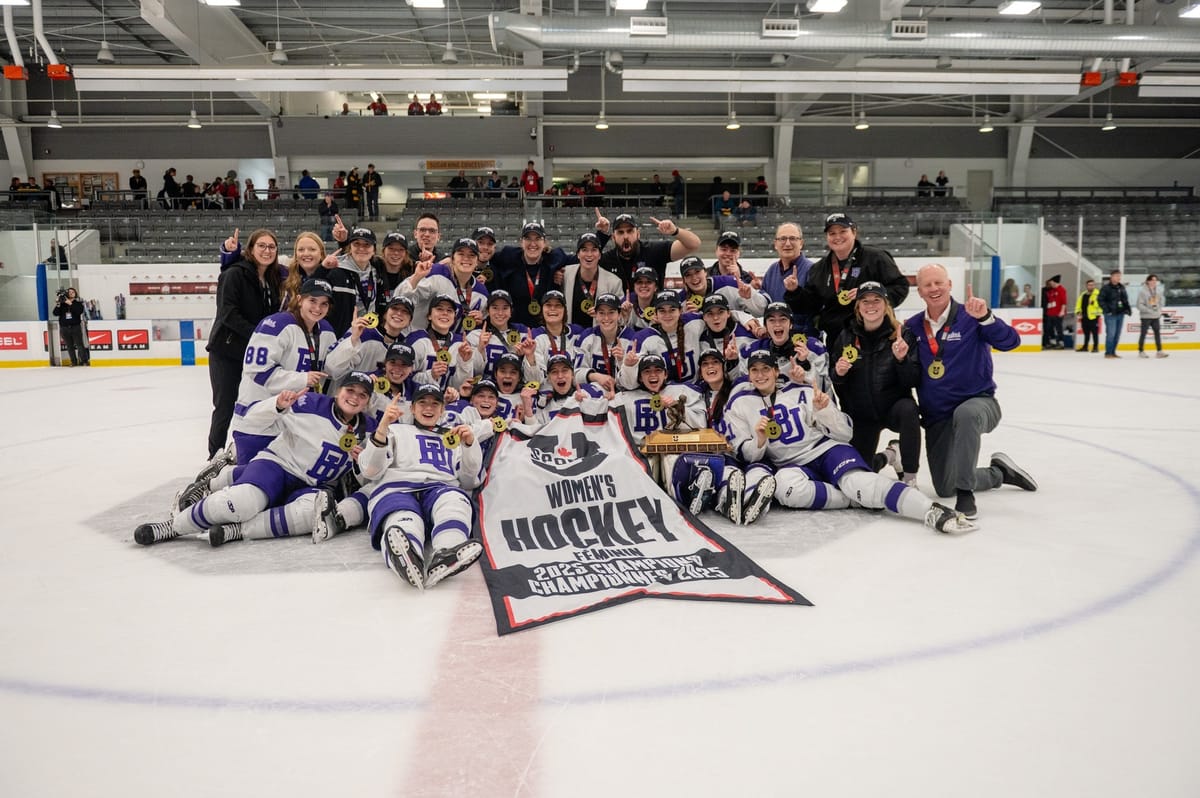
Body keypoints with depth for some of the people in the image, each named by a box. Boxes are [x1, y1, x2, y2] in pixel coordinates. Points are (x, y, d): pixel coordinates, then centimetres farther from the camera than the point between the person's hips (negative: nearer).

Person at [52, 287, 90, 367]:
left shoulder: (78, 303, 5)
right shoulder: (62, 304, 9)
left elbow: (79, 311, -14)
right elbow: (56, 313, 1)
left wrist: (71, 304, -18)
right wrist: (57, 305, -13)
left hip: (76, 327, -2)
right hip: (65, 328, 2)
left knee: (79, 344, -6)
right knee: (70, 346, 6)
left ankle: (84, 360, -5)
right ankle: (74, 362, 12)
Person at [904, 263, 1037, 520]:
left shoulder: (970, 317, -8)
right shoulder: (912, 327, 2)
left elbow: (1010, 342, -22)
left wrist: (985, 316, -37)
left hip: (978, 402, -4)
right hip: (936, 417, 5)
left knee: (965, 414, -42)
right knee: (945, 489, 4)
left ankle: (965, 494, -30)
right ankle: (999, 473, 34)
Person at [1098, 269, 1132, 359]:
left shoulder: (1121, 287, 13)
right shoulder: (1106, 288, -8)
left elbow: (1125, 299, 21)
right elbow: (1100, 300, -10)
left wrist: (1128, 309, 9)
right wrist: (1107, 310, -15)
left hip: (1120, 314, 7)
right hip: (1111, 315, -7)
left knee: (1117, 334, 9)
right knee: (1111, 333, -10)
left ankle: (1113, 352, 17)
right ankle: (1108, 353, -3)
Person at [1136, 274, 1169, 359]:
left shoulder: (1158, 289, 2)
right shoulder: (1142, 291, -15)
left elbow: (1162, 299, 17)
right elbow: (1140, 305, -15)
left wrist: (1159, 308, 4)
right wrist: (1149, 310, -17)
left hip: (1156, 316, 5)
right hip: (1146, 316, -5)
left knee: (1157, 332, 5)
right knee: (1143, 333, 3)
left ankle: (1159, 351, 10)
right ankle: (1141, 351, 15)